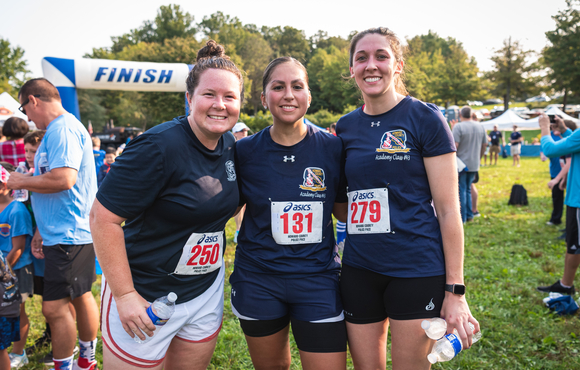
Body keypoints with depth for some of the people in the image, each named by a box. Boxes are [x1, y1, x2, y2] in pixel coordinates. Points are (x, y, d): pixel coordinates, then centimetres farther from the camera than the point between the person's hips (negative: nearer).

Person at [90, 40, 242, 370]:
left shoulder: (230, 146, 1)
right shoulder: (159, 146, -21)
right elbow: (103, 219, -21)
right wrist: (124, 295, -21)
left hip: (206, 292, 7)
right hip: (145, 294, -6)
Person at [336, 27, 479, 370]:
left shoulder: (425, 118, -6)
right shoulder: (345, 127, 7)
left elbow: (448, 209, -8)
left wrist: (455, 290, -10)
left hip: (417, 270, -4)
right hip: (359, 269, 5)